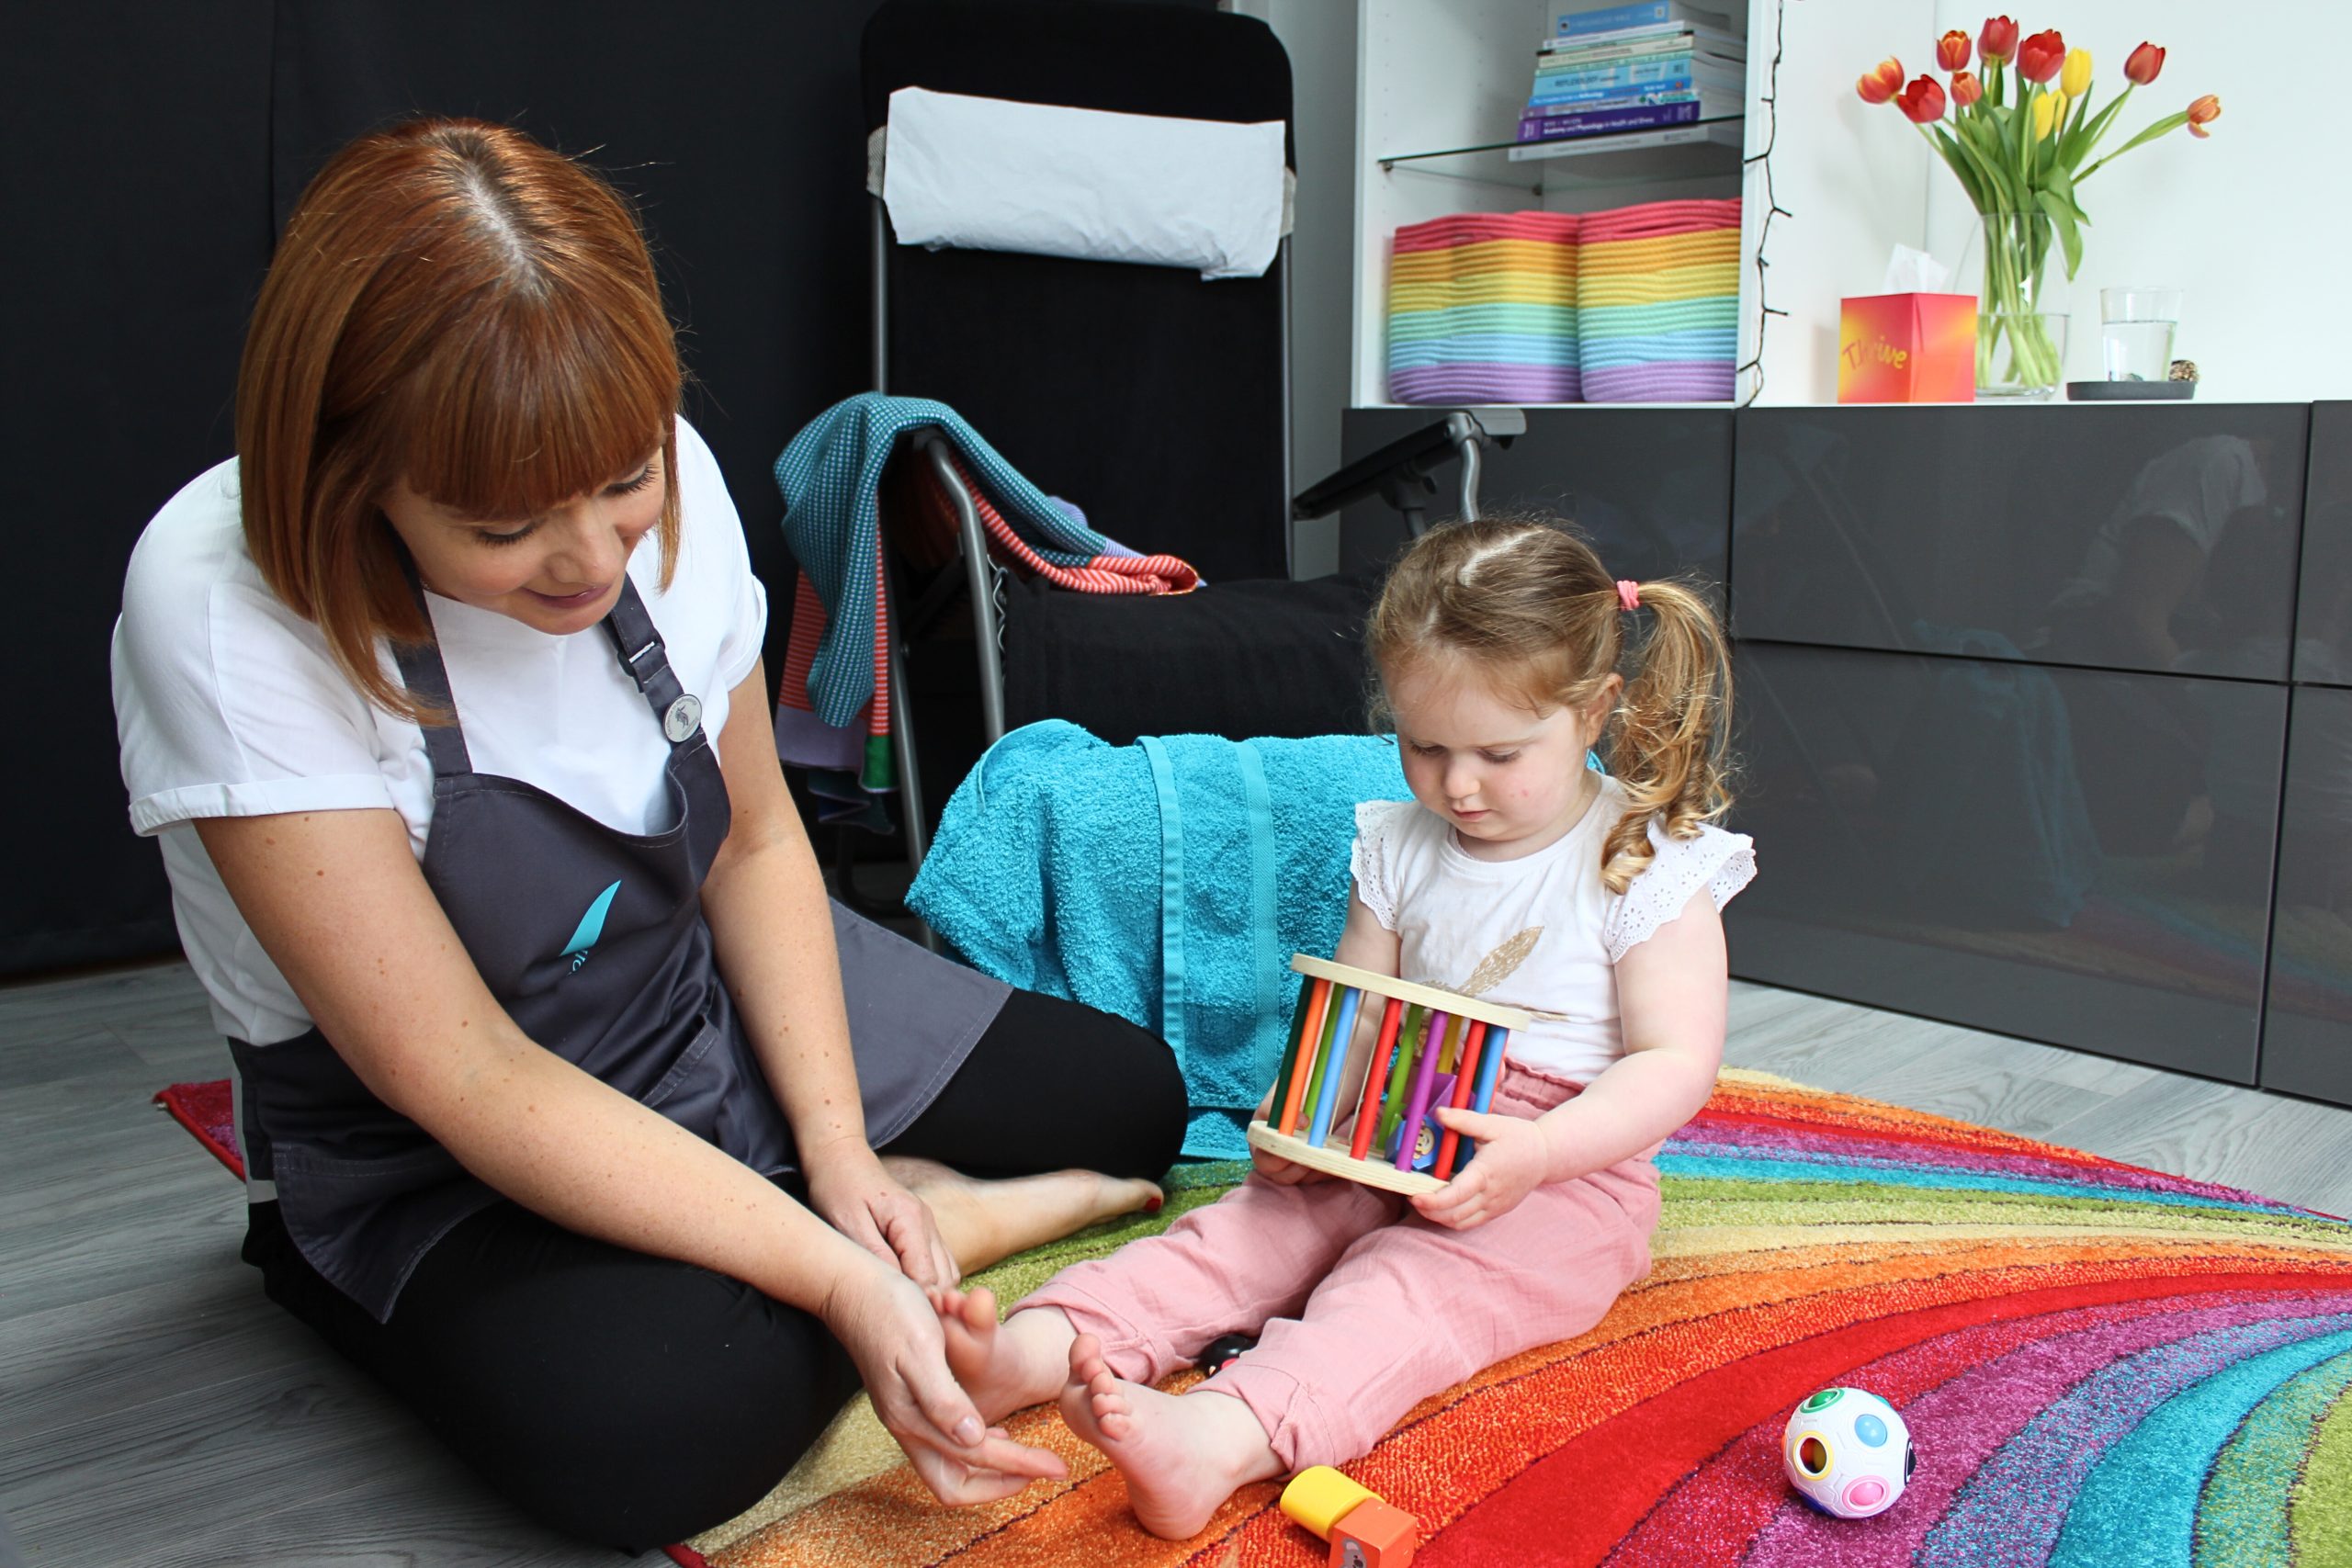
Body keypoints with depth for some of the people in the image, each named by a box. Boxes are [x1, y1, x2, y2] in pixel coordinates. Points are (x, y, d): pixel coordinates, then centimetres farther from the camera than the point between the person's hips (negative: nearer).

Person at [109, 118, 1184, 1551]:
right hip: (437, 1148, -4)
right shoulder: (225, 614, -30)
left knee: (1137, 1101, 1)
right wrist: (837, 1276, -32)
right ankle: (939, 1228, -6)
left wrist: (834, 1148, -13)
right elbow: (464, 1077, -28)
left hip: (717, 997, 4)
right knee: (665, 1433, -32)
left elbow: (754, 837, -1)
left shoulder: (668, 485, -16)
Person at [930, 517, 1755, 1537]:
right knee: (1246, 1226, -17)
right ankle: (1031, 1352, -33)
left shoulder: (1650, 868, -8)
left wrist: (1535, 1153, -28)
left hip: (1563, 1175, -5)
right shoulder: (1401, 845, 7)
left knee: (1408, 1285, -31)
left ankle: (1222, 1436, -54)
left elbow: (1675, 1062, -13)